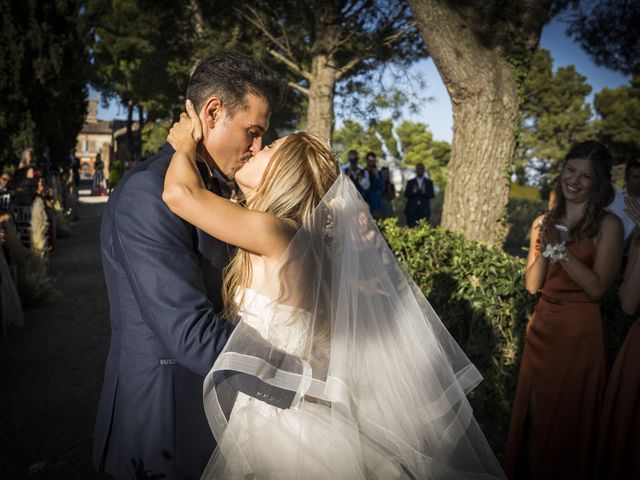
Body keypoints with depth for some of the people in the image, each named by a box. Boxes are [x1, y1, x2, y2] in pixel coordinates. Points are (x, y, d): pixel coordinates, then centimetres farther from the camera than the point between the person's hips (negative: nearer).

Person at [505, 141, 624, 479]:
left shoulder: (607, 225, -8)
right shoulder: (543, 223, 6)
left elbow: (597, 288, -17)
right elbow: (531, 285, 1)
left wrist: (561, 248, -19)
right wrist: (546, 248, -13)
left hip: (579, 332, -4)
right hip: (541, 327, 5)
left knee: (566, 417, 9)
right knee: (531, 412, 15)